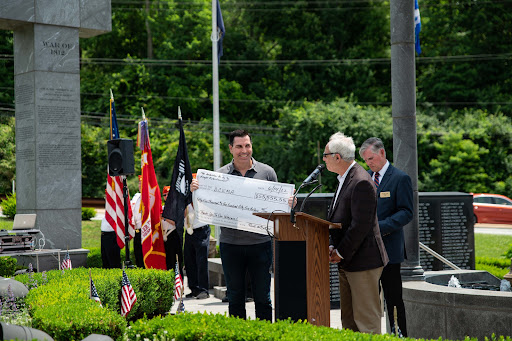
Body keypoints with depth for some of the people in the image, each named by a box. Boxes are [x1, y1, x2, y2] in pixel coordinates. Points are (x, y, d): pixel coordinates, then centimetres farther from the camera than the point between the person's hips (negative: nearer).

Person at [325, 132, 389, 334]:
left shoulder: (361, 182, -19)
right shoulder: (344, 180, 14)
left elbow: (360, 225, -22)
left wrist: (341, 253, -14)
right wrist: (332, 247, 4)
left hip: (363, 262, -10)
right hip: (347, 263, 10)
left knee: (366, 321, -4)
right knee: (348, 319, 14)